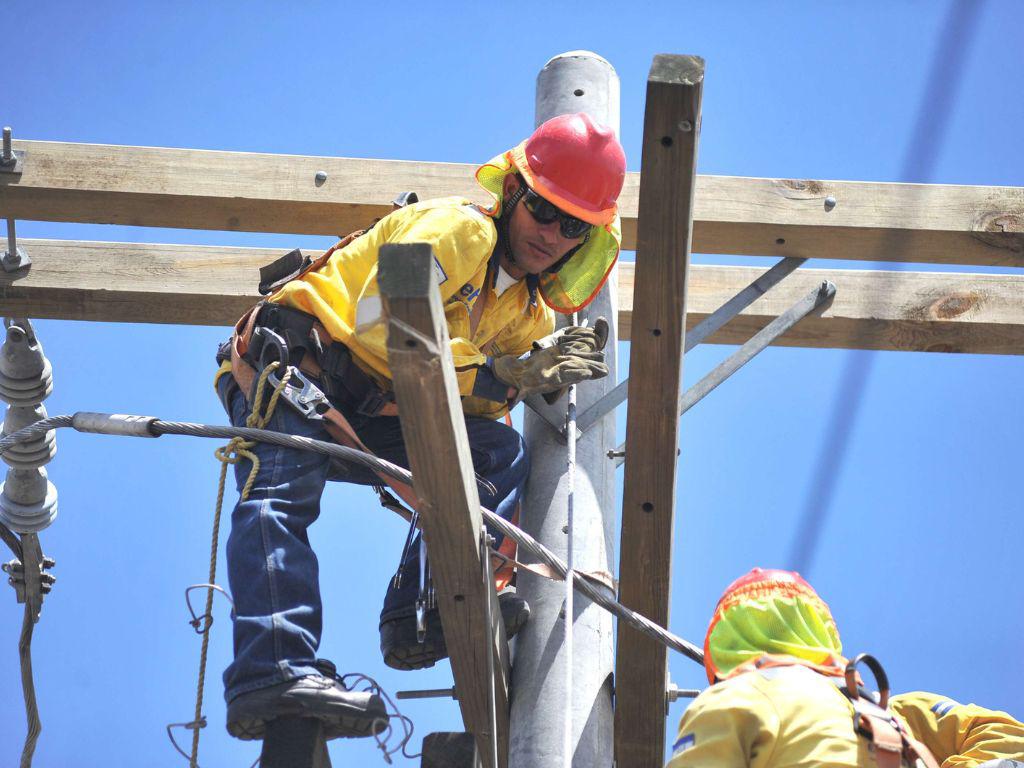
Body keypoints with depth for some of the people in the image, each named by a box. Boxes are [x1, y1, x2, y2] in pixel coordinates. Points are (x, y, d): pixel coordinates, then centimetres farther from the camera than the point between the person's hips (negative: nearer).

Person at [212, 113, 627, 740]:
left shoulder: (534, 313, 15)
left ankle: (424, 615, -23)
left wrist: (539, 373, -7)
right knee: (283, 493, -33)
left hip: (375, 421, 7)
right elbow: (382, 325, -23)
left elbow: (475, 404, 11)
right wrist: (496, 376, -22)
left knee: (498, 452, -9)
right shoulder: (458, 229, -10)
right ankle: (273, 672, -47)